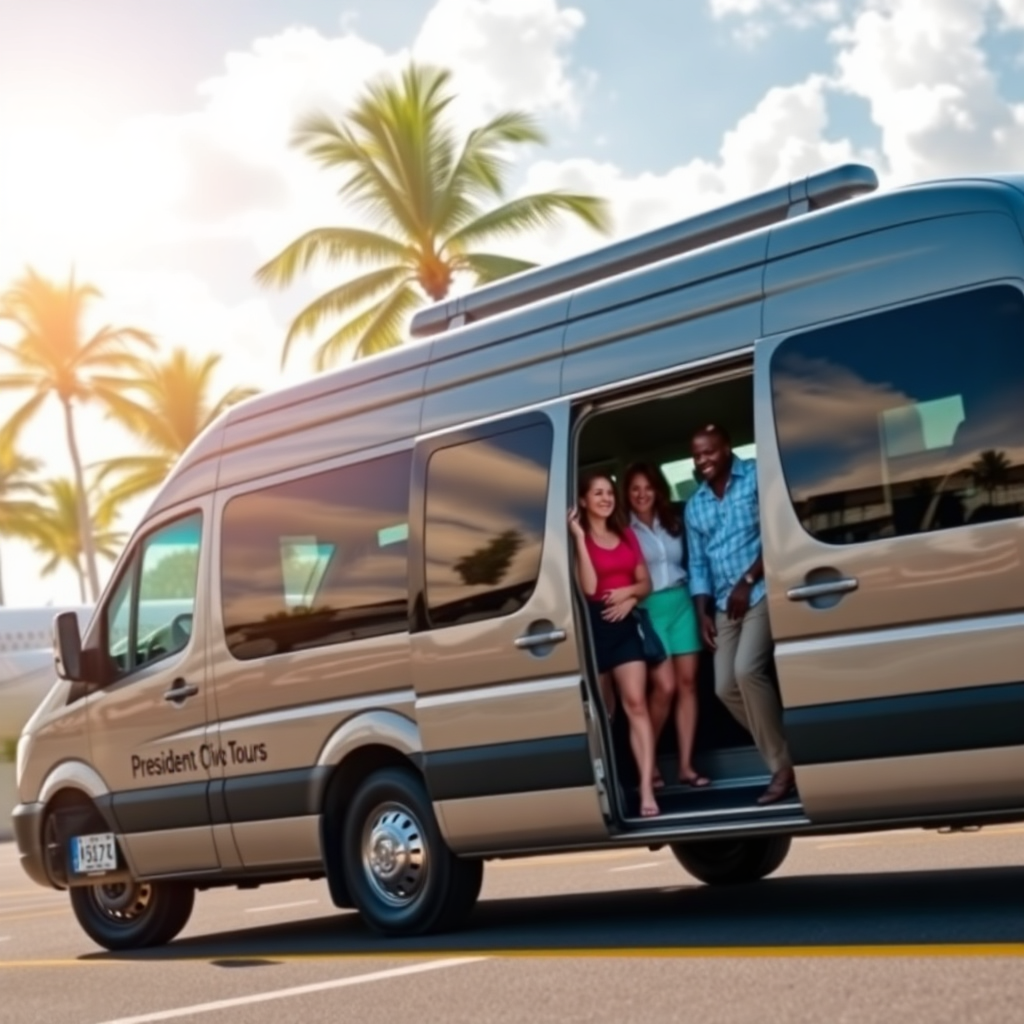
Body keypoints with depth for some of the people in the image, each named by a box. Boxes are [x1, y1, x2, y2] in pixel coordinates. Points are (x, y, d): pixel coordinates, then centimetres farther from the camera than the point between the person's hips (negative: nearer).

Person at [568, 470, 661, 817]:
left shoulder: (627, 535, 13)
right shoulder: (578, 539, -4)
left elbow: (646, 582, 14)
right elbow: (588, 587, -17)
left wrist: (629, 593, -8)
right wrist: (580, 537, -19)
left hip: (624, 623, 3)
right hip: (593, 626, -3)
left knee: (636, 704, -10)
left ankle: (647, 789, -16)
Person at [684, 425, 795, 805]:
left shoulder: (757, 477, -3)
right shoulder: (694, 506, 14)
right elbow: (698, 564, 16)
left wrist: (747, 581, -14)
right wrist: (703, 612, 5)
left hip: (762, 591, -7)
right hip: (724, 604, 7)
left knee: (747, 671, -23)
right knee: (725, 686, 1)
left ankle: (782, 765, -12)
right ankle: (782, 753, 15)